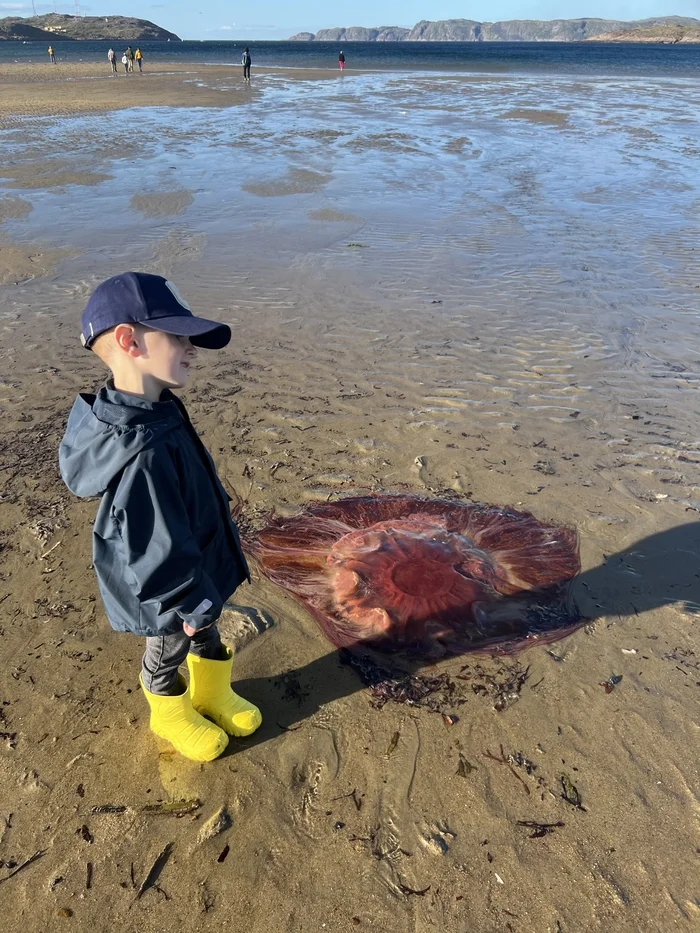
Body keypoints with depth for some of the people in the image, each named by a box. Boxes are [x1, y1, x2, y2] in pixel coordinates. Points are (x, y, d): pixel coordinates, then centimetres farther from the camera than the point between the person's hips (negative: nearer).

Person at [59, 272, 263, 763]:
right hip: (166, 592, -8)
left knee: (208, 634, 28)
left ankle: (213, 694, 54)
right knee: (169, 650, 20)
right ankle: (171, 714, 48)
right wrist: (190, 603, -18)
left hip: (201, 563, 8)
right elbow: (158, 546, -32)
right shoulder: (144, 452, -40)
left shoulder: (154, 410, -7)